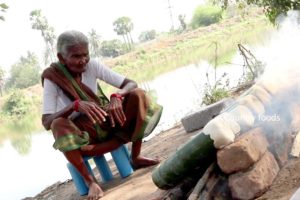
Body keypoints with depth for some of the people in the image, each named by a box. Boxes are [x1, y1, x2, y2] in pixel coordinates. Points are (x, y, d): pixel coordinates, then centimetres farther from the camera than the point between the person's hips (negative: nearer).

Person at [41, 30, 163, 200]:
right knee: (59, 125, -37)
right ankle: (91, 181, -25)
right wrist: (76, 104, -42)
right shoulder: (52, 78, -16)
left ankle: (135, 157, -15)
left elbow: (131, 84, -12)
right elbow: (46, 122, -26)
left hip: (107, 121, 3)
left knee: (138, 95, -19)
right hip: (81, 133, -3)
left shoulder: (92, 65, -9)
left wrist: (116, 97, -35)